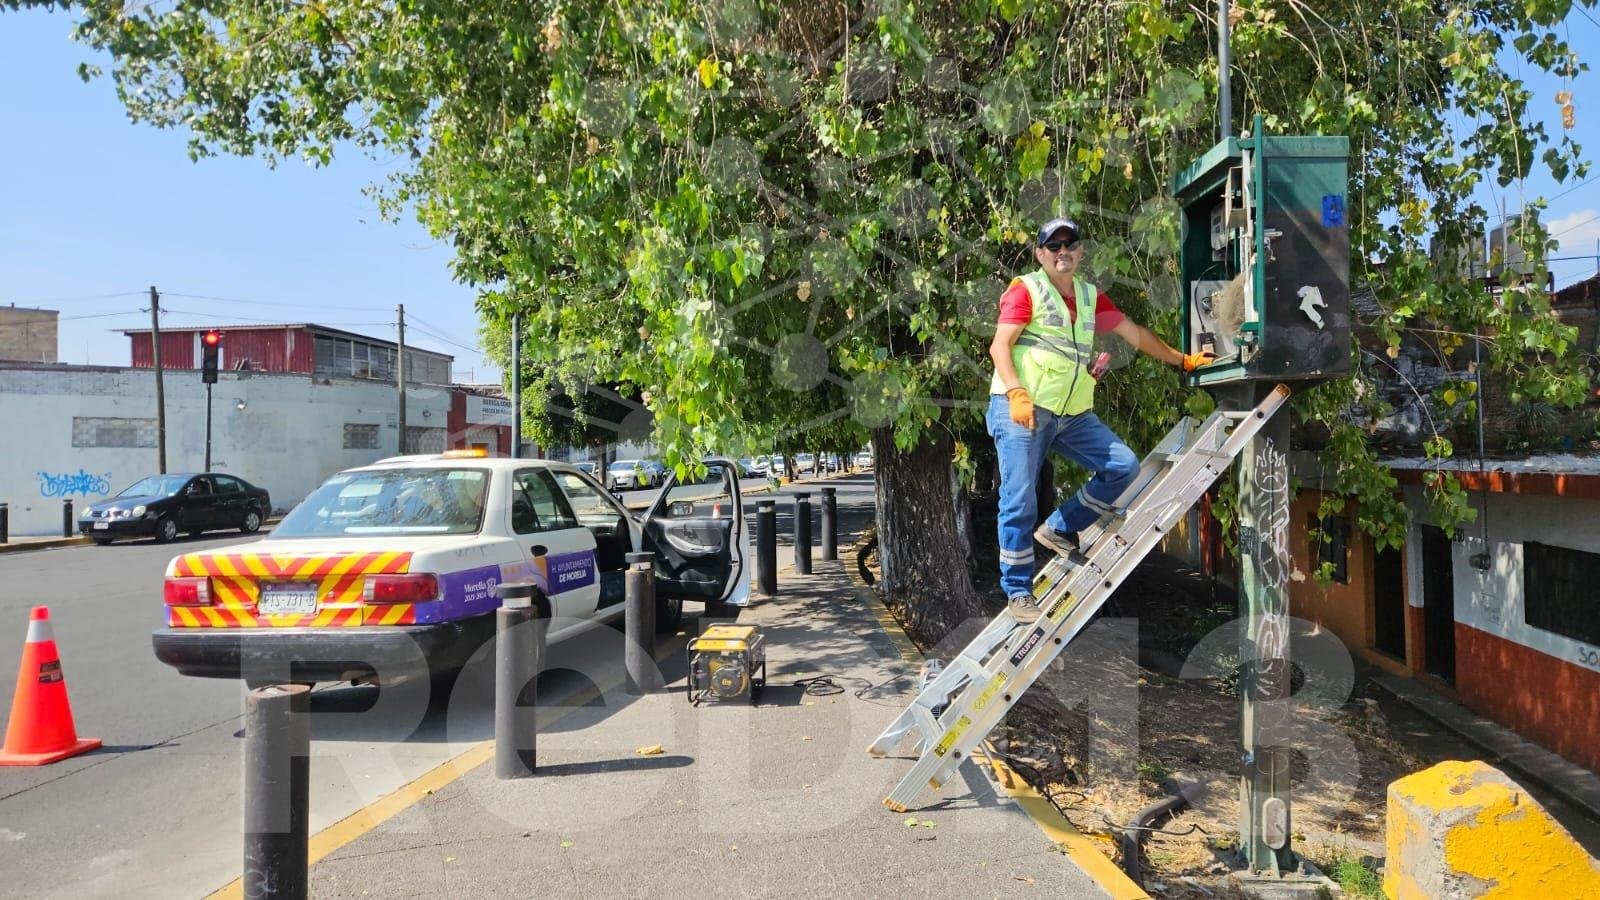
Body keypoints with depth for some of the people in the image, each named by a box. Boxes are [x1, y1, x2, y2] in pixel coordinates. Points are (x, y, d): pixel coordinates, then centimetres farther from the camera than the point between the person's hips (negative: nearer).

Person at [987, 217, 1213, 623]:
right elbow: (1000, 346, -11)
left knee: (1123, 465, 0)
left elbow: (1134, 333, 24)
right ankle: (1018, 591, 4)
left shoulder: (1090, 296, 18)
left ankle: (1060, 529, 12)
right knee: (1020, 501, -7)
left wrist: (1182, 360, 26)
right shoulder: (1026, 290, -1)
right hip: (1022, 410, -6)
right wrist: (1017, 393, -24)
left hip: (1073, 414, 7)